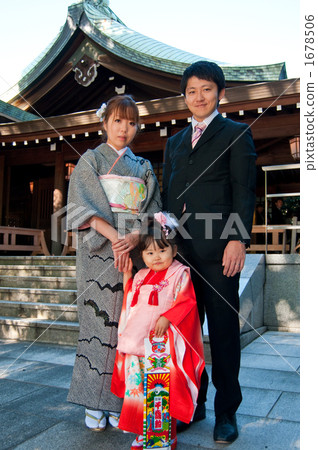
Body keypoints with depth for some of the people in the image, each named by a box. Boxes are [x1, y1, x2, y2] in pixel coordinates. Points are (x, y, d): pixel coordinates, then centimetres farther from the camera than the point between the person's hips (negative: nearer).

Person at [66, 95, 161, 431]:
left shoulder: (143, 167, 18)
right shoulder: (91, 160, 9)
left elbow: (152, 211, 8)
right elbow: (85, 207, -4)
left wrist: (134, 237, -12)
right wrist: (114, 237, -18)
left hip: (134, 250, 3)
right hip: (99, 250, -2)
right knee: (98, 319, -3)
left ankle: (119, 400, 12)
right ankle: (94, 403, 10)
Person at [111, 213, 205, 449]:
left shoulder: (179, 274, -4)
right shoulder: (141, 277, 14)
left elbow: (186, 302, -11)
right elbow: (129, 302, 24)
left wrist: (167, 318, -22)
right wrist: (127, 275, 16)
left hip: (165, 342, -6)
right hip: (138, 340, 6)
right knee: (139, 385, 10)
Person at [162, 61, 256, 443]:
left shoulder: (236, 133, 6)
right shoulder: (174, 142, 22)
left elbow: (244, 191, -3)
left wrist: (238, 239, -14)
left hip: (218, 249, -4)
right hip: (180, 249, 5)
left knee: (223, 329, 3)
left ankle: (226, 411, 18)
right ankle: (192, 403, 25)